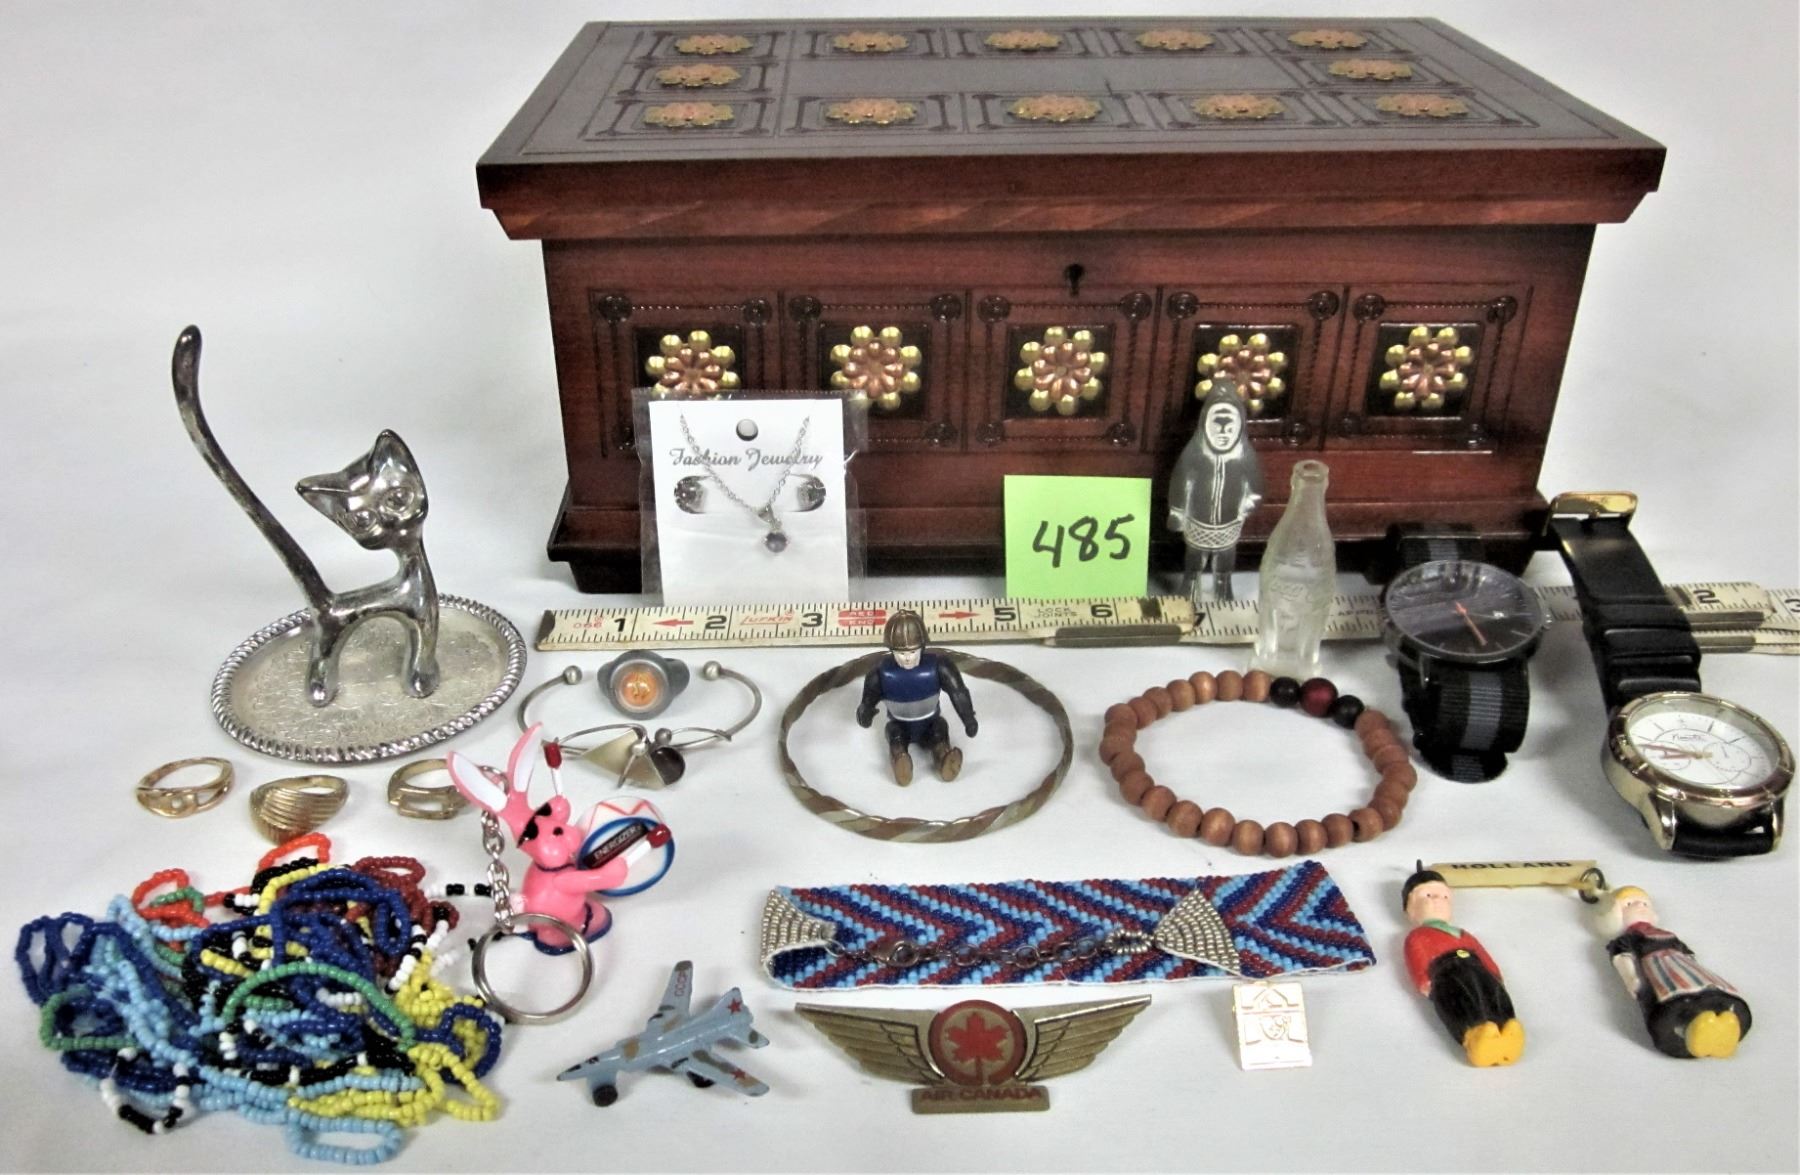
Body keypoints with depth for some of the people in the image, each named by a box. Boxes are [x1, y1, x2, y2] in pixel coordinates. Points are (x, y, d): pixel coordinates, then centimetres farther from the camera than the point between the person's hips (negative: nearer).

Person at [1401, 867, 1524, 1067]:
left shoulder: (1464, 935, 48)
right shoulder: (1418, 937, 30)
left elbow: (1486, 959, 31)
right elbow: (1418, 964, 9)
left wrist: (1495, 978, 8)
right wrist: (1425, 985, -13)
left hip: (1476, 970, 5)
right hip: (1446, 972, -5)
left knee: (1494, 993, -31)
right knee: (1462, 999, -39)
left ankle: (1506, 1034, -62)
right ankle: (1475, 1034, -69)